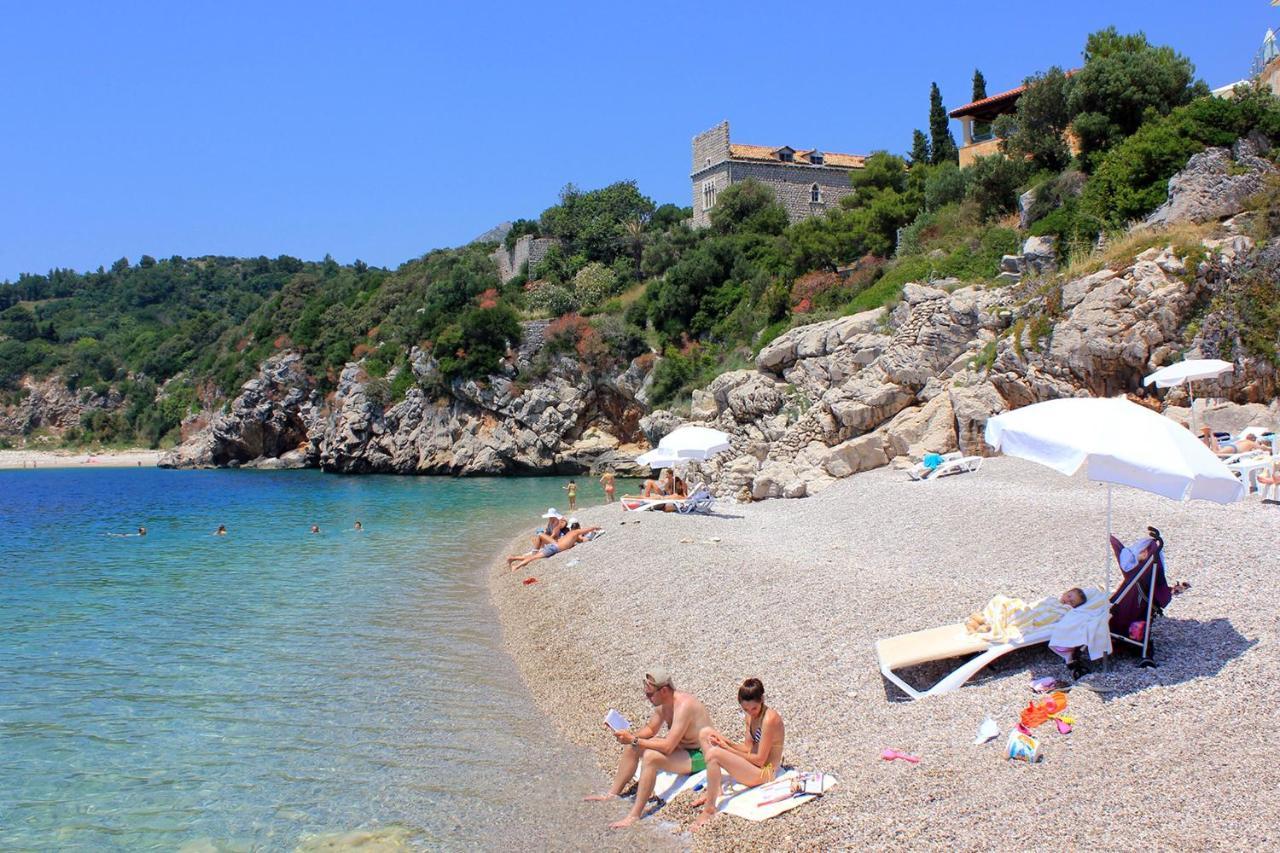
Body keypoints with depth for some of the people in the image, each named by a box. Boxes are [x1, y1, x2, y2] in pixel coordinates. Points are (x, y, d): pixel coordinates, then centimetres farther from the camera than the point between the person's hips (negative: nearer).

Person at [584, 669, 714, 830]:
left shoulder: (684, 705, -30)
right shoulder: (663, 703, -2)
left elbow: (668, 747, -33)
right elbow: (650, 729, 14)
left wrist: (635, 740, -29)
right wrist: (630, 735, -5)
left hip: (698, 757, -10)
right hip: (679, 746, 10)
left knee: (650, 756, -31)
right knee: (632, 746, 5)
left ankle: (634, 815, -25)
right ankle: (613, 793, 18)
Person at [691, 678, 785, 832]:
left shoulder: (770, 718, -22)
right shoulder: (751, 715, 5)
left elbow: (760, 760, -20)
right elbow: (748, 747, 9)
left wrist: (728, 749, -15)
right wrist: (727, 742, -9)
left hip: (764, 772, -10)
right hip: (751, 762, 10)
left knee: (713, 754, -31)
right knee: (705, 733, 5)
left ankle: (709, 809, -19)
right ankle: (713, 789, -2)